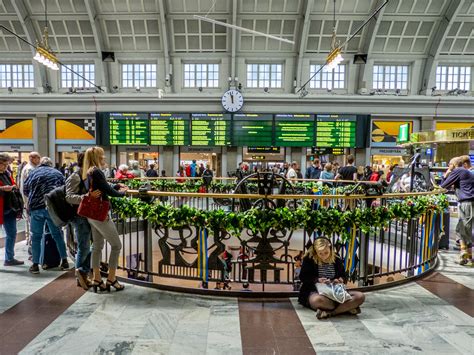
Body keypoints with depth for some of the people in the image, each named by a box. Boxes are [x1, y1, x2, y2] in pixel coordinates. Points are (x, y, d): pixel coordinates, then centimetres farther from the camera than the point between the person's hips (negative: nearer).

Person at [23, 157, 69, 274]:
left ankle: (35, 265, 12)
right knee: (57, 234, 10)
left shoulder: (33, 172, 14)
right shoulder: (57, 173, 14)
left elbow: (25, 190, 19)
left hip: (36, 207, 0)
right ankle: (64, 261, 14)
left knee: (36, 237, 9)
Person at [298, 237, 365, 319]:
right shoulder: (309, 259, -5)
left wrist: (340, 280, -10)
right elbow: (303, 277, -3)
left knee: (360, 296, -20)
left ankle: (329, 313, -31)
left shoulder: (337, 260, 6)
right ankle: (347, 308, -23)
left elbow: (343, 276, 15)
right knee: (318, 300, -43)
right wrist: (317, 280, -19)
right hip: (315, 292, -4)